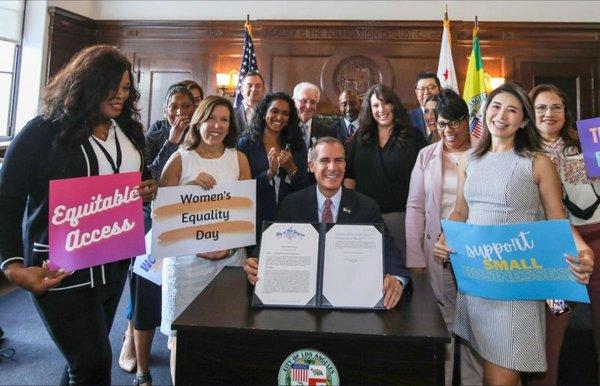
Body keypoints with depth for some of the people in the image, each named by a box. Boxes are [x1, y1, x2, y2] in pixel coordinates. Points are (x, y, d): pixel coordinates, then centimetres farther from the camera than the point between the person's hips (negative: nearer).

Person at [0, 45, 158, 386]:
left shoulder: (127, 130, 7)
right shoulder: (44, 131, -11)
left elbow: (139, 176, 21)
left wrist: (150, 188, -4)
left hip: (115, 262, 6)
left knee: (87, 356, 19)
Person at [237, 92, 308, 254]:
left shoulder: (296, 145, 5)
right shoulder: (246, 143, -2)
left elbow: (303, 188, 3)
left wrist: (291, 168, -15)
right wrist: (270, 172, -20)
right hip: (256, 221, -2)